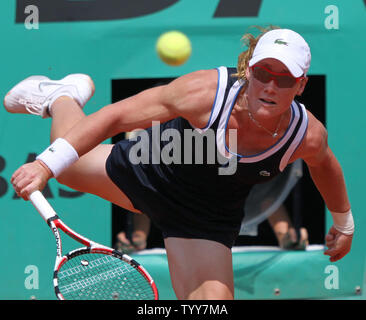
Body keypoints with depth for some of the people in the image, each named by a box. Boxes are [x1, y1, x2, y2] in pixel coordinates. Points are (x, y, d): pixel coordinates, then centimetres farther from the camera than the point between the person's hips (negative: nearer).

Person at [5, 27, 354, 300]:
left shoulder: (309, 136, -28)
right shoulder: (205, 92, -37)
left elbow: (324, 165, -1)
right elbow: (114, 117, -32)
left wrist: (344, 222, 16)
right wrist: (46, 165, -40)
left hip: (207, 221, 1)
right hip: (152, 171, -1)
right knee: (67, 165, 20)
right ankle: (63, 97, 54)